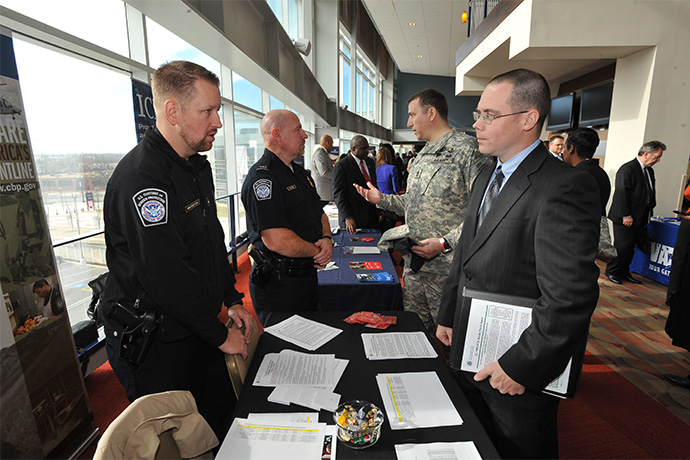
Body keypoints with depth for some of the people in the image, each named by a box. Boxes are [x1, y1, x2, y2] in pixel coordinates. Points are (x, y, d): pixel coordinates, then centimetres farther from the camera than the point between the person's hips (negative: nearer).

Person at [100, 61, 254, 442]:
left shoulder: (197, 167, 7)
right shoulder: (140, 178, -25)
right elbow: (168, 278, -28)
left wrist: (232, 300, 9)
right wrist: (220, 335, -16)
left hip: (197, 331, 8)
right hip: (153, 348, -8)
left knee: (225, 423, 20)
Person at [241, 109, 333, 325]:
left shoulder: (299, 172, 11)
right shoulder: (262, 177, -20)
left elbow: (319, 213, 17)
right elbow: (277, 241, -29)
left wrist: (327, 238, -5)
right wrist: (317, 251, -13)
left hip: (307, 275, 9)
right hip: (279, 285, -9)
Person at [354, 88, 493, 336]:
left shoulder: (467, 149, -11)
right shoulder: (423, 155, 16)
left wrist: (445, 243, -22)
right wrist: (382, 199, 12)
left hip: (447, 267, -8)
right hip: (414, 263, 8)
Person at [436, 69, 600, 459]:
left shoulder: (566, 187, -21)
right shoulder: (487, 178, 7)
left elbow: (570, 297, -25)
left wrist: (519, 367, -20)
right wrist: (448, 317, 14)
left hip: (519, 377, -7)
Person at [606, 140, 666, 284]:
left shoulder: (649, 171, 15)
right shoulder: (627, 169, -13)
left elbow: (651, 193, 20)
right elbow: (621, 193, -17)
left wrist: (648, 211, 12)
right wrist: (626, 215, -18)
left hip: (639, 217, 8)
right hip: (625, 218, -8)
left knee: (631, 246, 12)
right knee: (623, 246, -4)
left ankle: (624, 272, 22)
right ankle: (611, 271, 10)